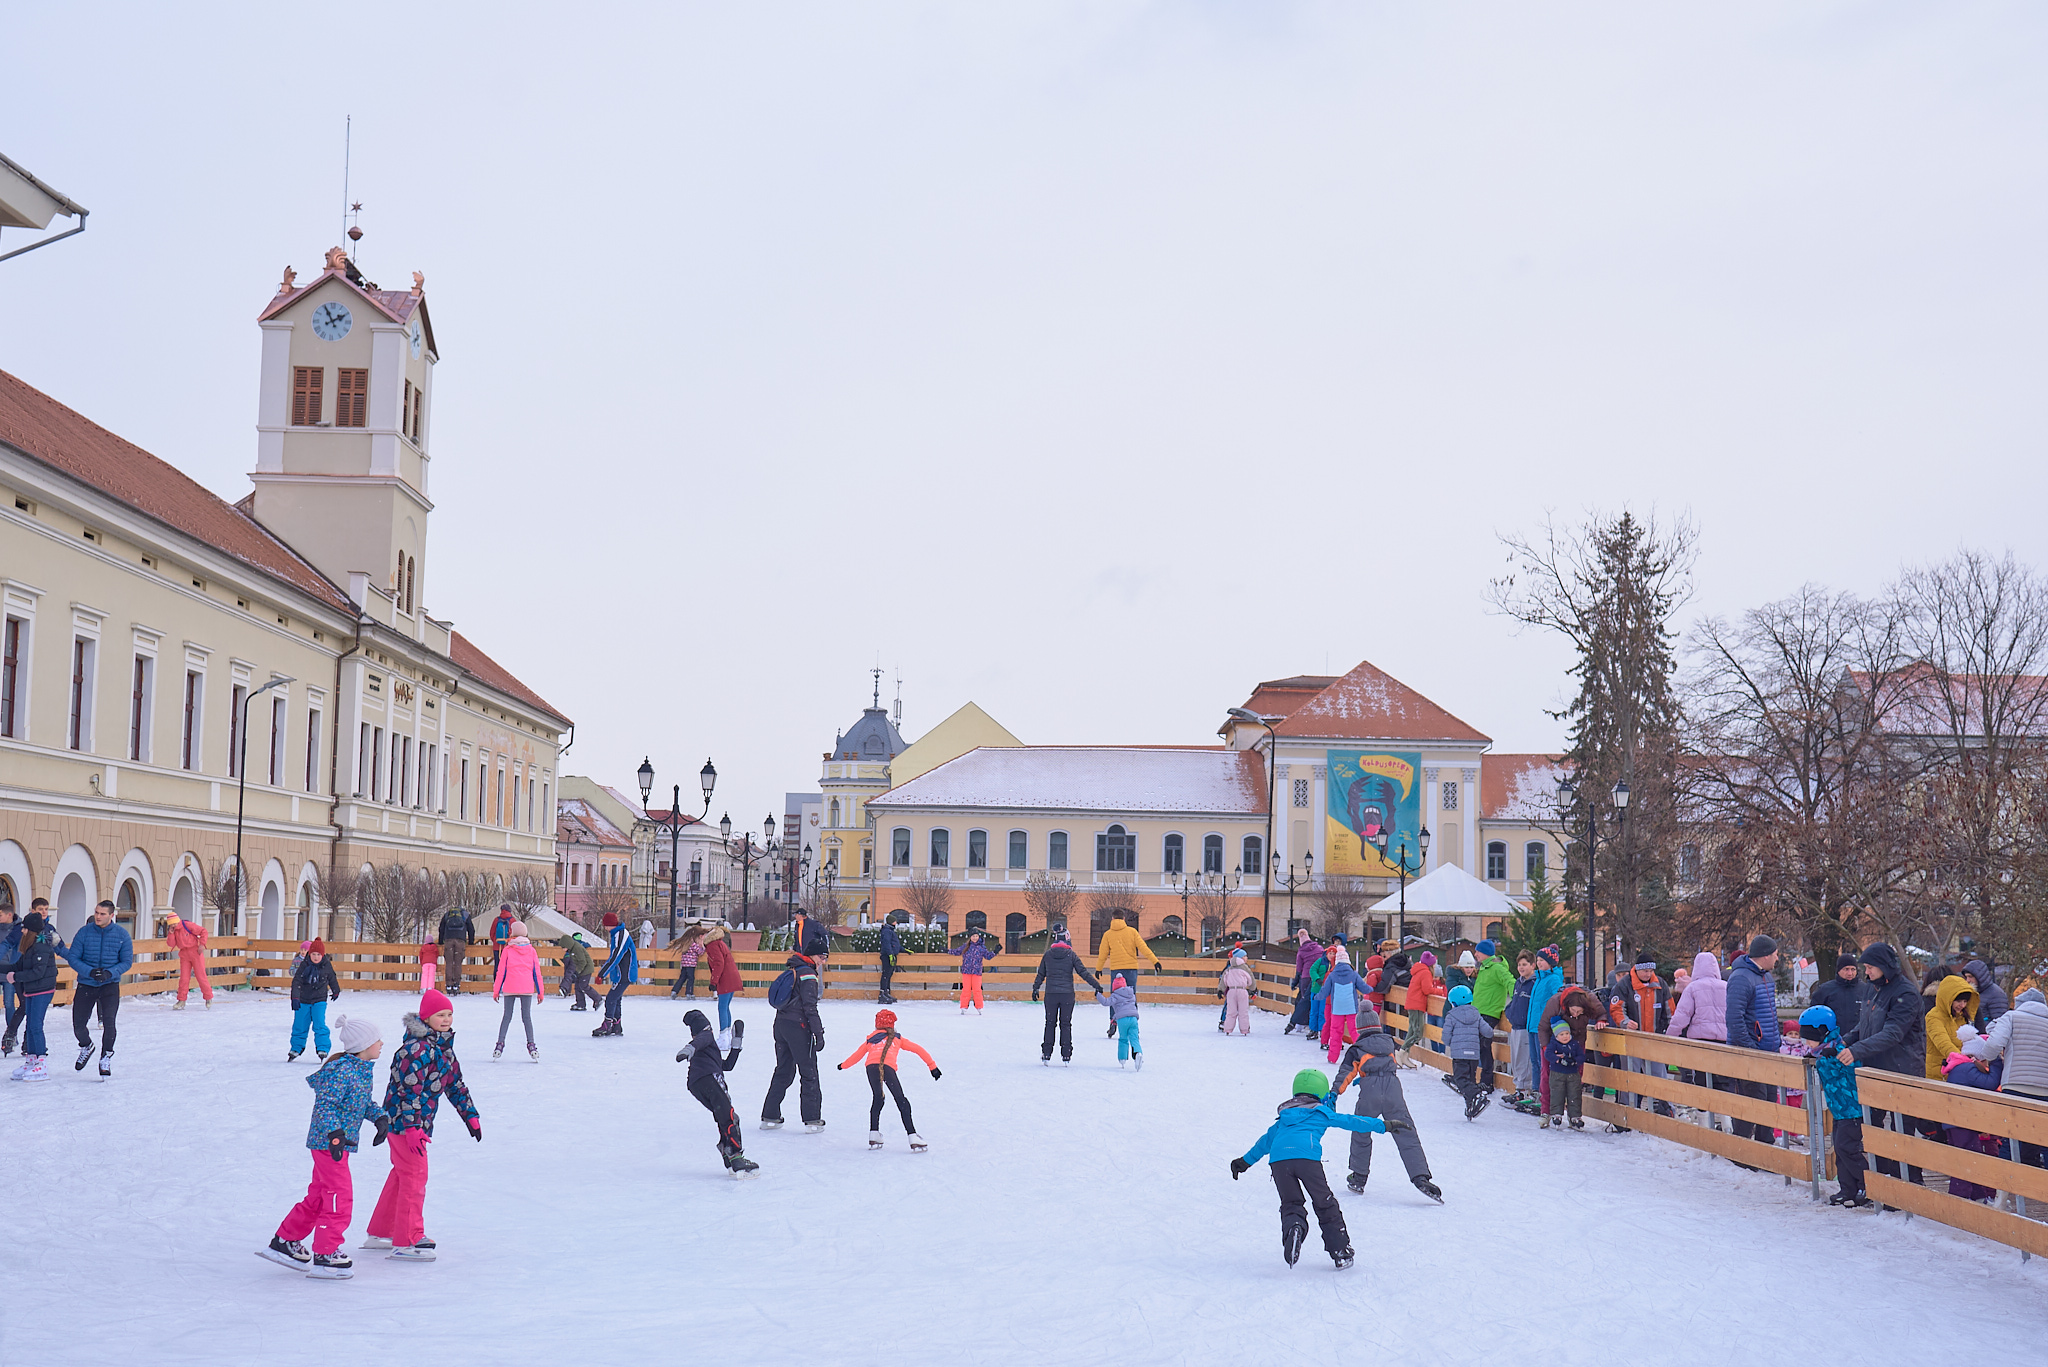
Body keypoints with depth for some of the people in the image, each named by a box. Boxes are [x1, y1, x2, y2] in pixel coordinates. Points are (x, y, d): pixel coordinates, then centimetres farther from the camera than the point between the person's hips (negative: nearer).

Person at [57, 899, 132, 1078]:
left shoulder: (122, 934, -5)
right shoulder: (84, 932, -5)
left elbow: (127, 962, -1)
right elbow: (73, 958, -5)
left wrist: (109, 973, -19)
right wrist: (90, 971, -21)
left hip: (110, 985, -1)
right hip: (85, 984, 1)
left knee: (108, 1022, -14)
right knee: (78, 1024, 4)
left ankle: (106, 1057, 9)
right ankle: (86, 1047, 38)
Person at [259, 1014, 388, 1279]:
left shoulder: (363, 1069, 9)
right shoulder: (343, 1071, -21)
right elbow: (325, 1104, -25)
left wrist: (380, 1117, 10)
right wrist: (335, 1133, -33)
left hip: (340, 1141, 10)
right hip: (329, 1142, -10)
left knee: (317, 1196, 18)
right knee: (340, 1198, -5)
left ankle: (285, 1241, 30)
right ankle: (325, 1256, 5)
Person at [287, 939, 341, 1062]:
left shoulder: (327, 966, -6)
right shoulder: (304, 965, -11)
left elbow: (332, 979, 14)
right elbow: (296, 982, -16)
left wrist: (336, 991, 29)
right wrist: (295, 998, -28)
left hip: (319, 1001, -1)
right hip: (303, 1001, 1)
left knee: (319, 1025, -13)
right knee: (299, 1026, 9)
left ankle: (323, 1050, -9)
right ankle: (296, 1049, 28)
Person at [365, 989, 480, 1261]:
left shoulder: (443, 1045, 10)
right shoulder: (418, 1048, -22)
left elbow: (454, 1084, 18)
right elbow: (409, 1089, -26)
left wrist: (471, 1116, 18)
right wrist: (412, 1127, -29)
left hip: (418, 1121, 10)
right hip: (404, 1120, -10)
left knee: (402, 1173, 18)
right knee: (414, 1176, -8)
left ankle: (379, 1233, 30)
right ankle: (406, 1242, -3)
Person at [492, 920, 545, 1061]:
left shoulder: (508, 950, 0)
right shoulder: (531, 950, 5)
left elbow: (501, 972, 3)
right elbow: (537, 973, 7)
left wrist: (496, 991, 9)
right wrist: (540, 992, 12)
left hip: (509, 988, -1)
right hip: (527, 988, 1)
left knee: (507, 1016, 7)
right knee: (526, 1016, 4)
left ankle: (500, 1044, 2)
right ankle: (531, 1045, -4)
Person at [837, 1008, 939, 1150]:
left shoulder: (870, 1039, 35)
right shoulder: (898, 1038, 33)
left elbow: (857, 1055, 44)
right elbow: (919, 1050, 31)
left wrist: (843, 1065, 62)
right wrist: (932, 1066, 34)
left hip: (871, 1066, 2)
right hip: (888, 1067, -2)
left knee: (877, 1100, 22)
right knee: (901, 1102, -1)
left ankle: (873, 1135, 19)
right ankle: (913, 1138, -8)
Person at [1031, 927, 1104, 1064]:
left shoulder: (1048, 954, 2)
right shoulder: (1071, 955, -4)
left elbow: (1041, 974, 11)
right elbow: (1083, 972, -6)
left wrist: (1035, 989, 24)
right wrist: (1097, 985, -2)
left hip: (1051, 993, 1)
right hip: (1067, 994, -1)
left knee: (1050, 1023, 10)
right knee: (1066, 1024, 7)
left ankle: (1046, 1054, 7)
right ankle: (1066, 1055, 5)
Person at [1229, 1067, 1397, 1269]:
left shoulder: (1284, 1115, 34)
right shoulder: (1322, 1112, 25)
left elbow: (1266, 1140, 39)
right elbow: (1351, 1122, 27)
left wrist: (1245, 1161, 49)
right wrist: (1383, 1126, 37)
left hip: (1277, 1159, 3)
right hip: (1306, 1156, -3)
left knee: (1291, 1203, 13)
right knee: (1325, 1204, 10)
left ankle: (1293, 1227, -22)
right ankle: (1340, 1253, 11)